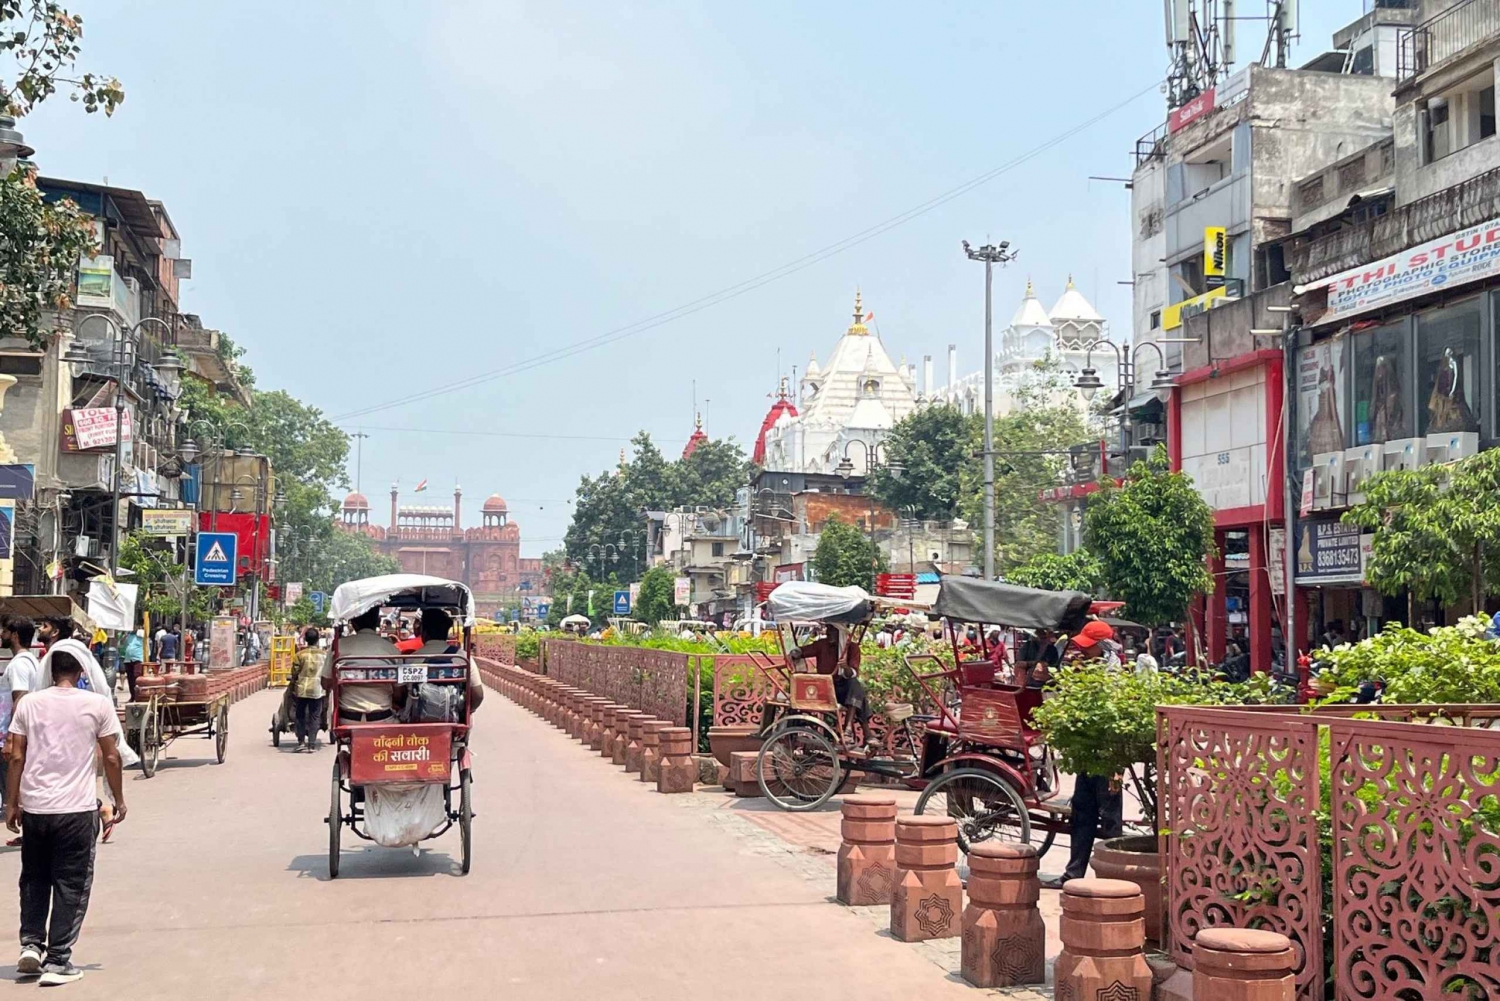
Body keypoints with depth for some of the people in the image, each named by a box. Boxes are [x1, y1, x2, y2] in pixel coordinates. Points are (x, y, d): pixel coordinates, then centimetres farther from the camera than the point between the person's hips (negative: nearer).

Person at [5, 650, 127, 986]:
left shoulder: (29, 703, 1)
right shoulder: (98, 704, -5)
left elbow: (16, 757, 1)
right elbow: (111, 758, -2)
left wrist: (11, 804, 10)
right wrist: (118, 800, 10)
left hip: (34, 807, 3)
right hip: (77, 809, -3)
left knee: (33, 880, 21)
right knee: (71, 885, 5)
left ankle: (31, 945, 16)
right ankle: (57, 962, 5)